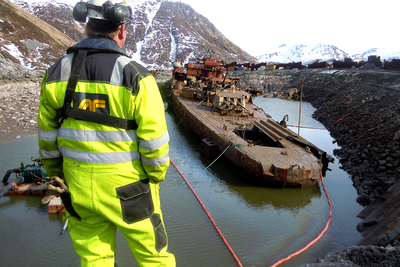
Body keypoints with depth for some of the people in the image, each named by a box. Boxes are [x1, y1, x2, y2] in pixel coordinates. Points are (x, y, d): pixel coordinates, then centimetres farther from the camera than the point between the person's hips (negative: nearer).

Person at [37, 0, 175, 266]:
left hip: (79, 185, 5)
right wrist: (157, 174, 3)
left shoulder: (57, 72, -1)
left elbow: (47, 132, 7)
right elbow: (154, 137, -15)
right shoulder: (135, 75, -16)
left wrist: (56, 170, 21)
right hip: (128, 185, -4)